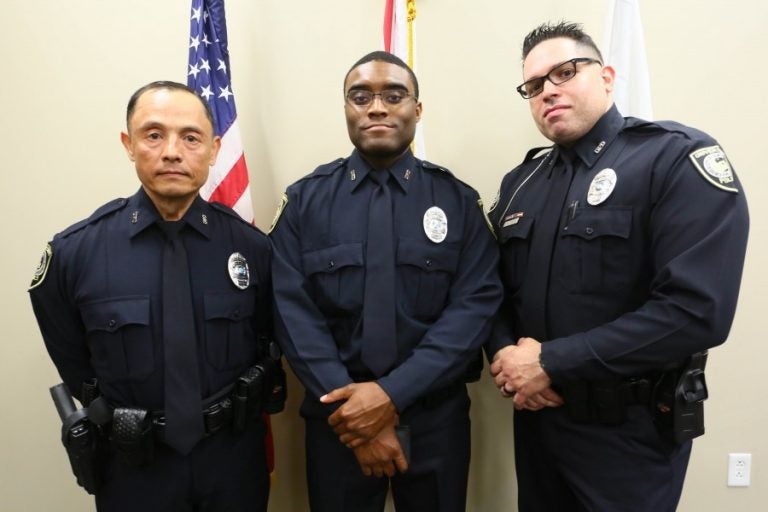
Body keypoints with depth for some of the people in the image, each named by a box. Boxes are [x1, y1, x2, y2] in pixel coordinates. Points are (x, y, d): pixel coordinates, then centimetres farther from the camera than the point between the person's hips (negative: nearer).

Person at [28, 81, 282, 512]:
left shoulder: (252, 247, -10)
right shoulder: (73, 253, -13)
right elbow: (73, 364, 1)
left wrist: (239, 411, 3)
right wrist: (121, 424, 4)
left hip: (236, 456, 1)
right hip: (134, 467, 0)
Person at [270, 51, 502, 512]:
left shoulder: (459, 201, -2)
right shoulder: (305, 200, -2)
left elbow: (476, 305, -10)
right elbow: (294, 313, -8)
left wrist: (393, 393, -18)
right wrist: (351, 407, -15)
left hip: (436, 417, 1)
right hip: (337, 415, 0)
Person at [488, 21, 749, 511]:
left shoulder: (681, 159, -13)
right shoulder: (521, 181, 7)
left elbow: (696, 309, -24)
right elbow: (495, 287, 9)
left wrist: (550, 363, -21)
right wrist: (506, 354, -12)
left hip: (633, 429, -5)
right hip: (537, 413, 6)